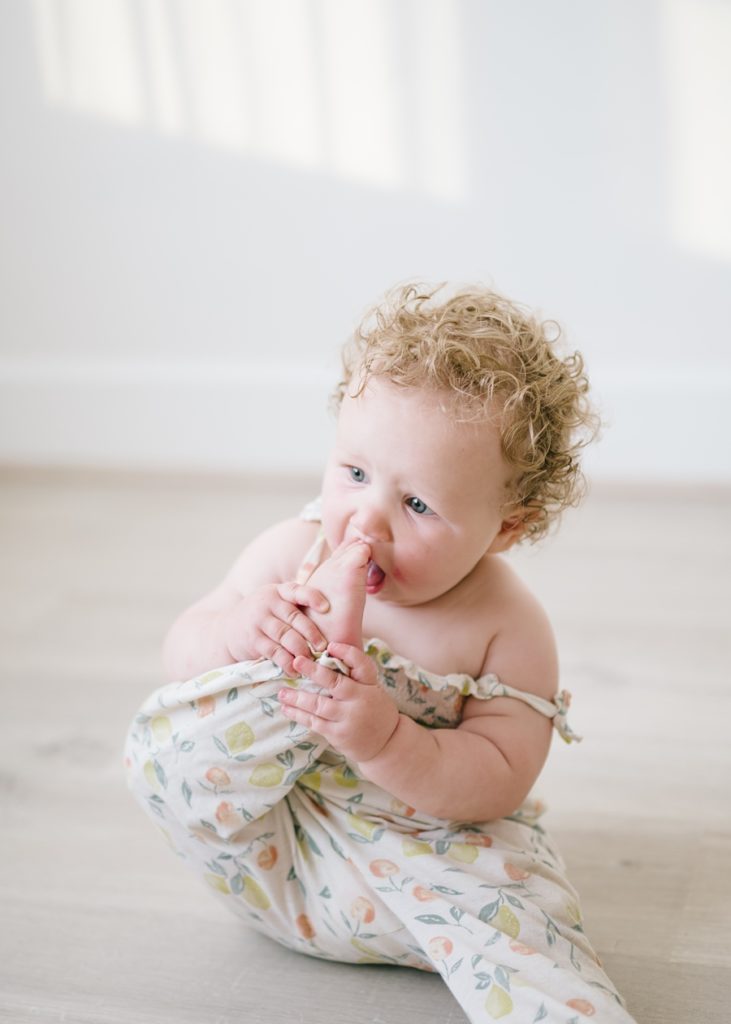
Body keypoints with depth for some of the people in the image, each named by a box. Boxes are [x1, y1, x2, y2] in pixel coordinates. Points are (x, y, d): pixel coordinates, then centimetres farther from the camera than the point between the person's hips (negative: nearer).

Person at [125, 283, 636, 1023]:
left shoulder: (509, 630, -12)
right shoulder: (291, 555, -5)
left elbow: (499, 782, -17)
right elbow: (181, 650, -1)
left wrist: (386, 742, -37)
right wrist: (233, 632, -27)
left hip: (426, 855, -2)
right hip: (272, 856, 3)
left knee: (501, 903, -34)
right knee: (161, 747, -21)